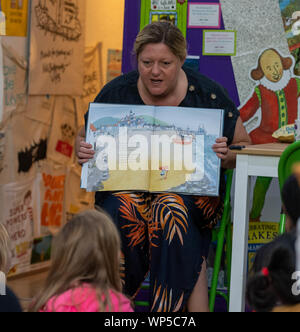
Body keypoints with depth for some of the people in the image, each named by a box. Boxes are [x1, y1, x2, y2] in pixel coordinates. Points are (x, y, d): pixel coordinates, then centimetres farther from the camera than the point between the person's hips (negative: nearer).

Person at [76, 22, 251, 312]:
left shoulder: (206, 93, -1)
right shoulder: (117, 92, 3)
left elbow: (244, 147, 7)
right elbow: (83, 137, 15)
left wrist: (227, 156, -16)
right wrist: (82, 150, -9)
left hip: (192, 189, -1)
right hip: (124, 187, 1)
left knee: (173, 211, -36)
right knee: (122, 210, -34)